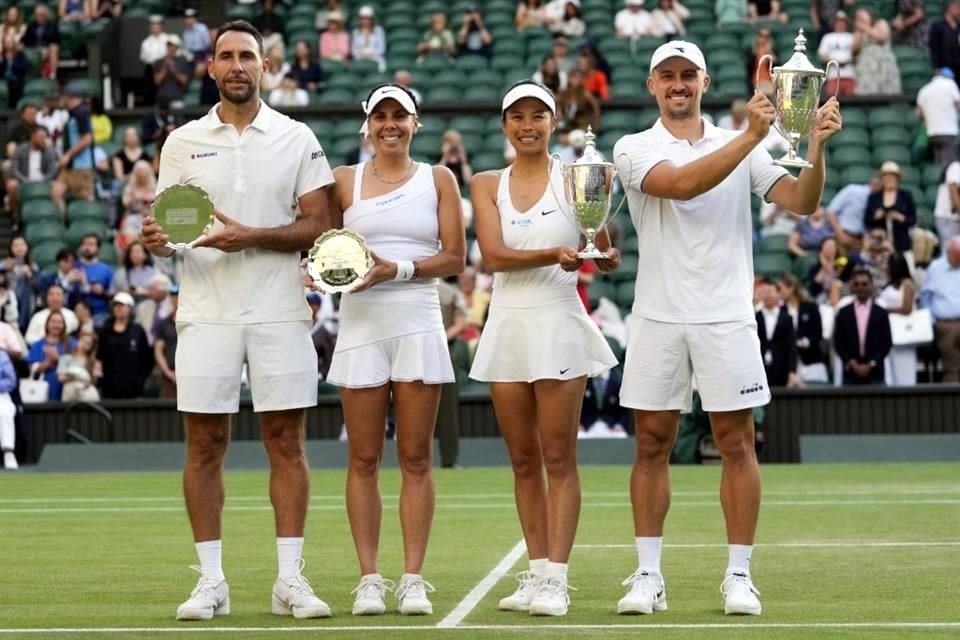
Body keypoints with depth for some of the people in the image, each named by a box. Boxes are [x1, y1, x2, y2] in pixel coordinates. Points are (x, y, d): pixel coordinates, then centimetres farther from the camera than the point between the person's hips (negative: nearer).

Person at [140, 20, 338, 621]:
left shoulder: (297, 139, 4)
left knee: (287, 443, 0)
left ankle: (290, 578, 4)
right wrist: (157, 237, -15)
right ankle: (211, 580, 7)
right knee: (205, 445, 1)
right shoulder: (183, 142, 8)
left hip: (280, 315, -1)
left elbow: (319, 225, -3)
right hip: (207, 315, 1)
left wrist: (249, 237, -16)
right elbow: (167, 224, 9)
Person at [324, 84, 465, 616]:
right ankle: (368, 578, 3)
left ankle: (413, 579, 2)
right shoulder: (345, 181, 8)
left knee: (416, 458, 0)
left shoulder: (438, 180, 7)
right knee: (363, 459, 0)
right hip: (361, 325, 0)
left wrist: (397, 269, -12)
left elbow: (454, 257, 1)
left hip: (418, 326, 0)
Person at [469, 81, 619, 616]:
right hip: (507, 326, 3)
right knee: (523, 461, 8)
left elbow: (606, 256, -6)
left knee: (558, 458, -3)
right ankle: (536, 571, 14)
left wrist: (604, 253, -30)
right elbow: (493, 256, -8)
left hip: (558, 325, -3)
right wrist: (552, 254, -24)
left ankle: (556, 578, -4)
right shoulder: (487, 185, 6)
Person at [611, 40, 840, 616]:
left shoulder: (744, 147, 6)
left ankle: (739, 576, 6)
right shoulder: (635, 149, 1)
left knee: (737, 444, 0)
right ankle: (649, 577, 10)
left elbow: (801, 202, -4)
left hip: (726, 317, 0)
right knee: (652, 445, 4)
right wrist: (751, 135, -27)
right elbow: (683, 184, -19)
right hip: (658, 318, 0)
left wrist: (817, 147, -22)